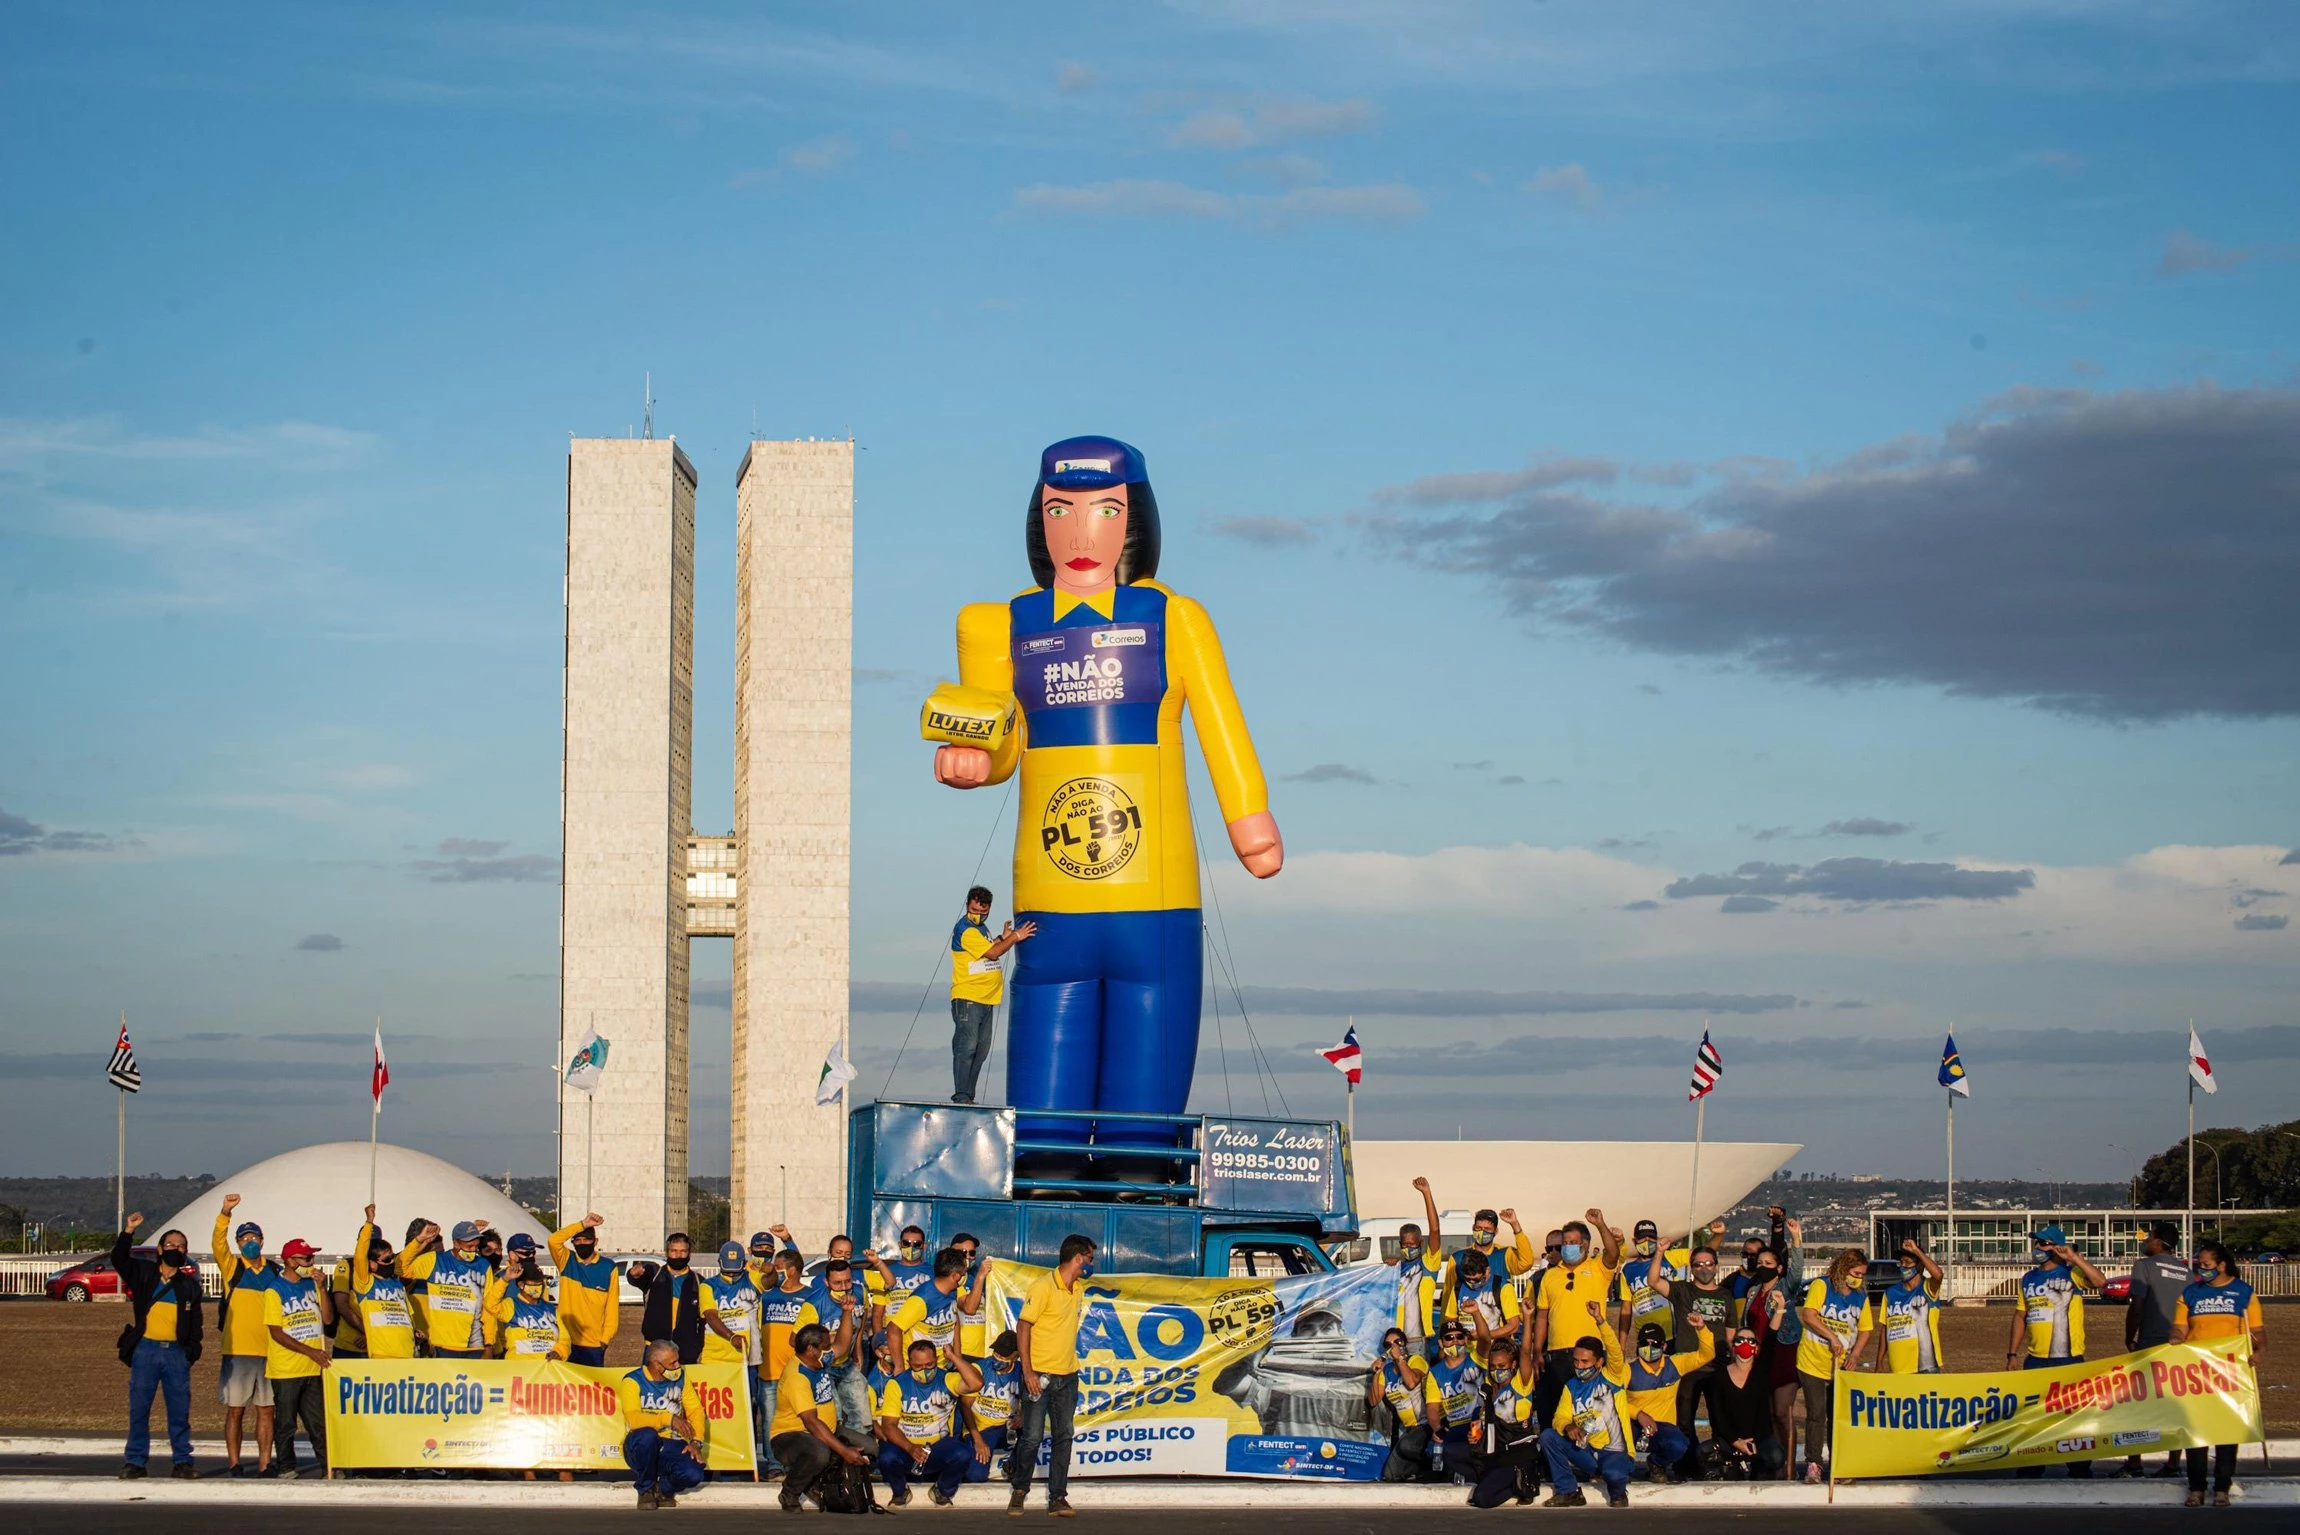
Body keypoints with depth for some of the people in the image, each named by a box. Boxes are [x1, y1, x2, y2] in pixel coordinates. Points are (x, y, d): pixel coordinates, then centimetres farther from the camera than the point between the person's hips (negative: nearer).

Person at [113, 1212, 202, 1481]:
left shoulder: (189, 1284, 12)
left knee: (180, 1410, 1)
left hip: (176, 1353, 1)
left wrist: (192, 1351, 3)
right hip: (145, 1349, -1)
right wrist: (128, 1231, -15)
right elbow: (119, 1259, -4)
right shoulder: (143, 1274, 8)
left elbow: (195, 1320, 13)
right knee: (138, 1408, 1)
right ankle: (136, 1461, 6)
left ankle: (182, 1461, 7)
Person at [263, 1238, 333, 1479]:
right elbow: (276, 1333, -11)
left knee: (318, 1423, 5)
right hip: (286, 1369, -5)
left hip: (313, 1369, 5)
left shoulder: (311, 1285, 10)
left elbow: (327, 1319, 5)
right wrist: (311, 1351, -16)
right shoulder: (274, 1291, -7)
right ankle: (286, 1469, 9)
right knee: (285, 1423, 2)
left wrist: (321, 1288, -6)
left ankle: (327, 1468, 5)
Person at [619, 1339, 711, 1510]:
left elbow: (696, 1410, 3)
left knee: (694, 1474, -26)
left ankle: (664, 1488, 12)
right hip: (640, 1447, -3)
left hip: (671, 1446, 3)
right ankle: (646, 1489, -11)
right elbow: (633, 1419, -24)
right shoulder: (632, 1382, -10)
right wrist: (670, 1419, -31)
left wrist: (696, 1441, -13)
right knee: (647, 1435, -38)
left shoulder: (680, 1377, 5)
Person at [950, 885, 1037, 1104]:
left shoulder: (981, 927, 17)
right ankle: (961, 1096, -12)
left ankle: (968, 1096, 13)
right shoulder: (965, 930, -13)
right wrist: (1014, 937, -13)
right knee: (966, 1047, -12)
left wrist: (1003, 938, 10)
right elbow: (992, 953, -16)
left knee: (981, 1051, 9)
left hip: (986, 999, 9)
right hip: (967, 998, -9)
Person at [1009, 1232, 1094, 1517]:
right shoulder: (1043, 1286, -12)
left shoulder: (1079, 1288, 11)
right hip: (1040, 1375, -7)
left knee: (1063, 1437, 5)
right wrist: (1028, 1371, -19)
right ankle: (1019, 1491, 15)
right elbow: (1023, 1326, -14)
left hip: (1067, 1376, 7)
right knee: (1032, 1438, -3)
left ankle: (1058, 1498, 7)